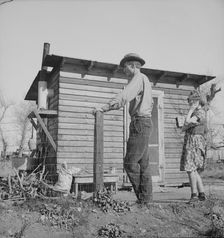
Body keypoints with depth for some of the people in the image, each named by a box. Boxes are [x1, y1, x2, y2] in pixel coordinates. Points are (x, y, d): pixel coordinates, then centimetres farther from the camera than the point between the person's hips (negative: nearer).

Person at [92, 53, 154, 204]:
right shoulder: (146, 80, 23)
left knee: (130, 162, -9)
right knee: (143, 163, 8)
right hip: (146, 122, 10)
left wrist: (104, 108, -31)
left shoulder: (138, 78, -8)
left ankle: (143, 197, -2)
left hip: (140, 123, -10)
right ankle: (146, 197, 11)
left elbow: (123, 97, -25)